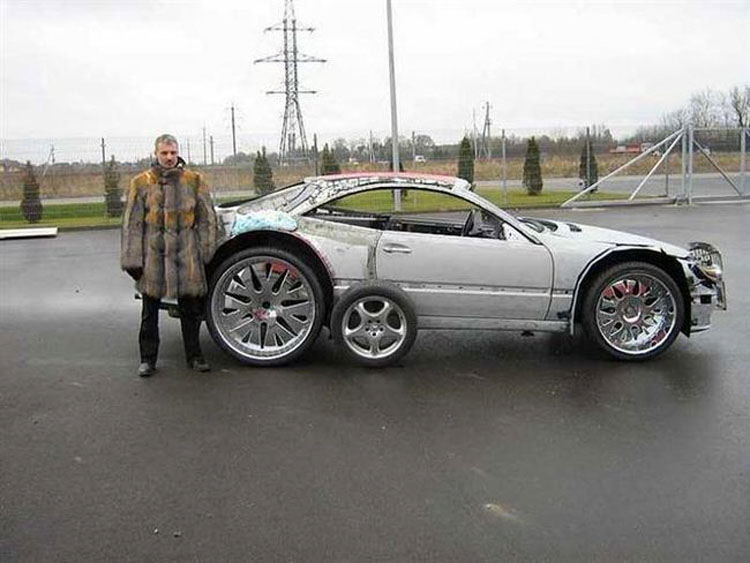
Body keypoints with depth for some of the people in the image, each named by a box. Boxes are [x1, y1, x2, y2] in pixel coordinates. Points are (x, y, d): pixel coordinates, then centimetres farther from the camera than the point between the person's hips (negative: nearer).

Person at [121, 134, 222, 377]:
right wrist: (132, 260, -3)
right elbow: (132, 223, 3)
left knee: (191, 309, 8)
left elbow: (207, 218, 8)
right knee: (150, 311, 8)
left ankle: (194, 356, 21)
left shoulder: (194, 181, 6)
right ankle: (148, 359, 20)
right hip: (153, 255, 0)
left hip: (186, 256, 0)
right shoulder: (141, 183, 4)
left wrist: (206, 251, 2)